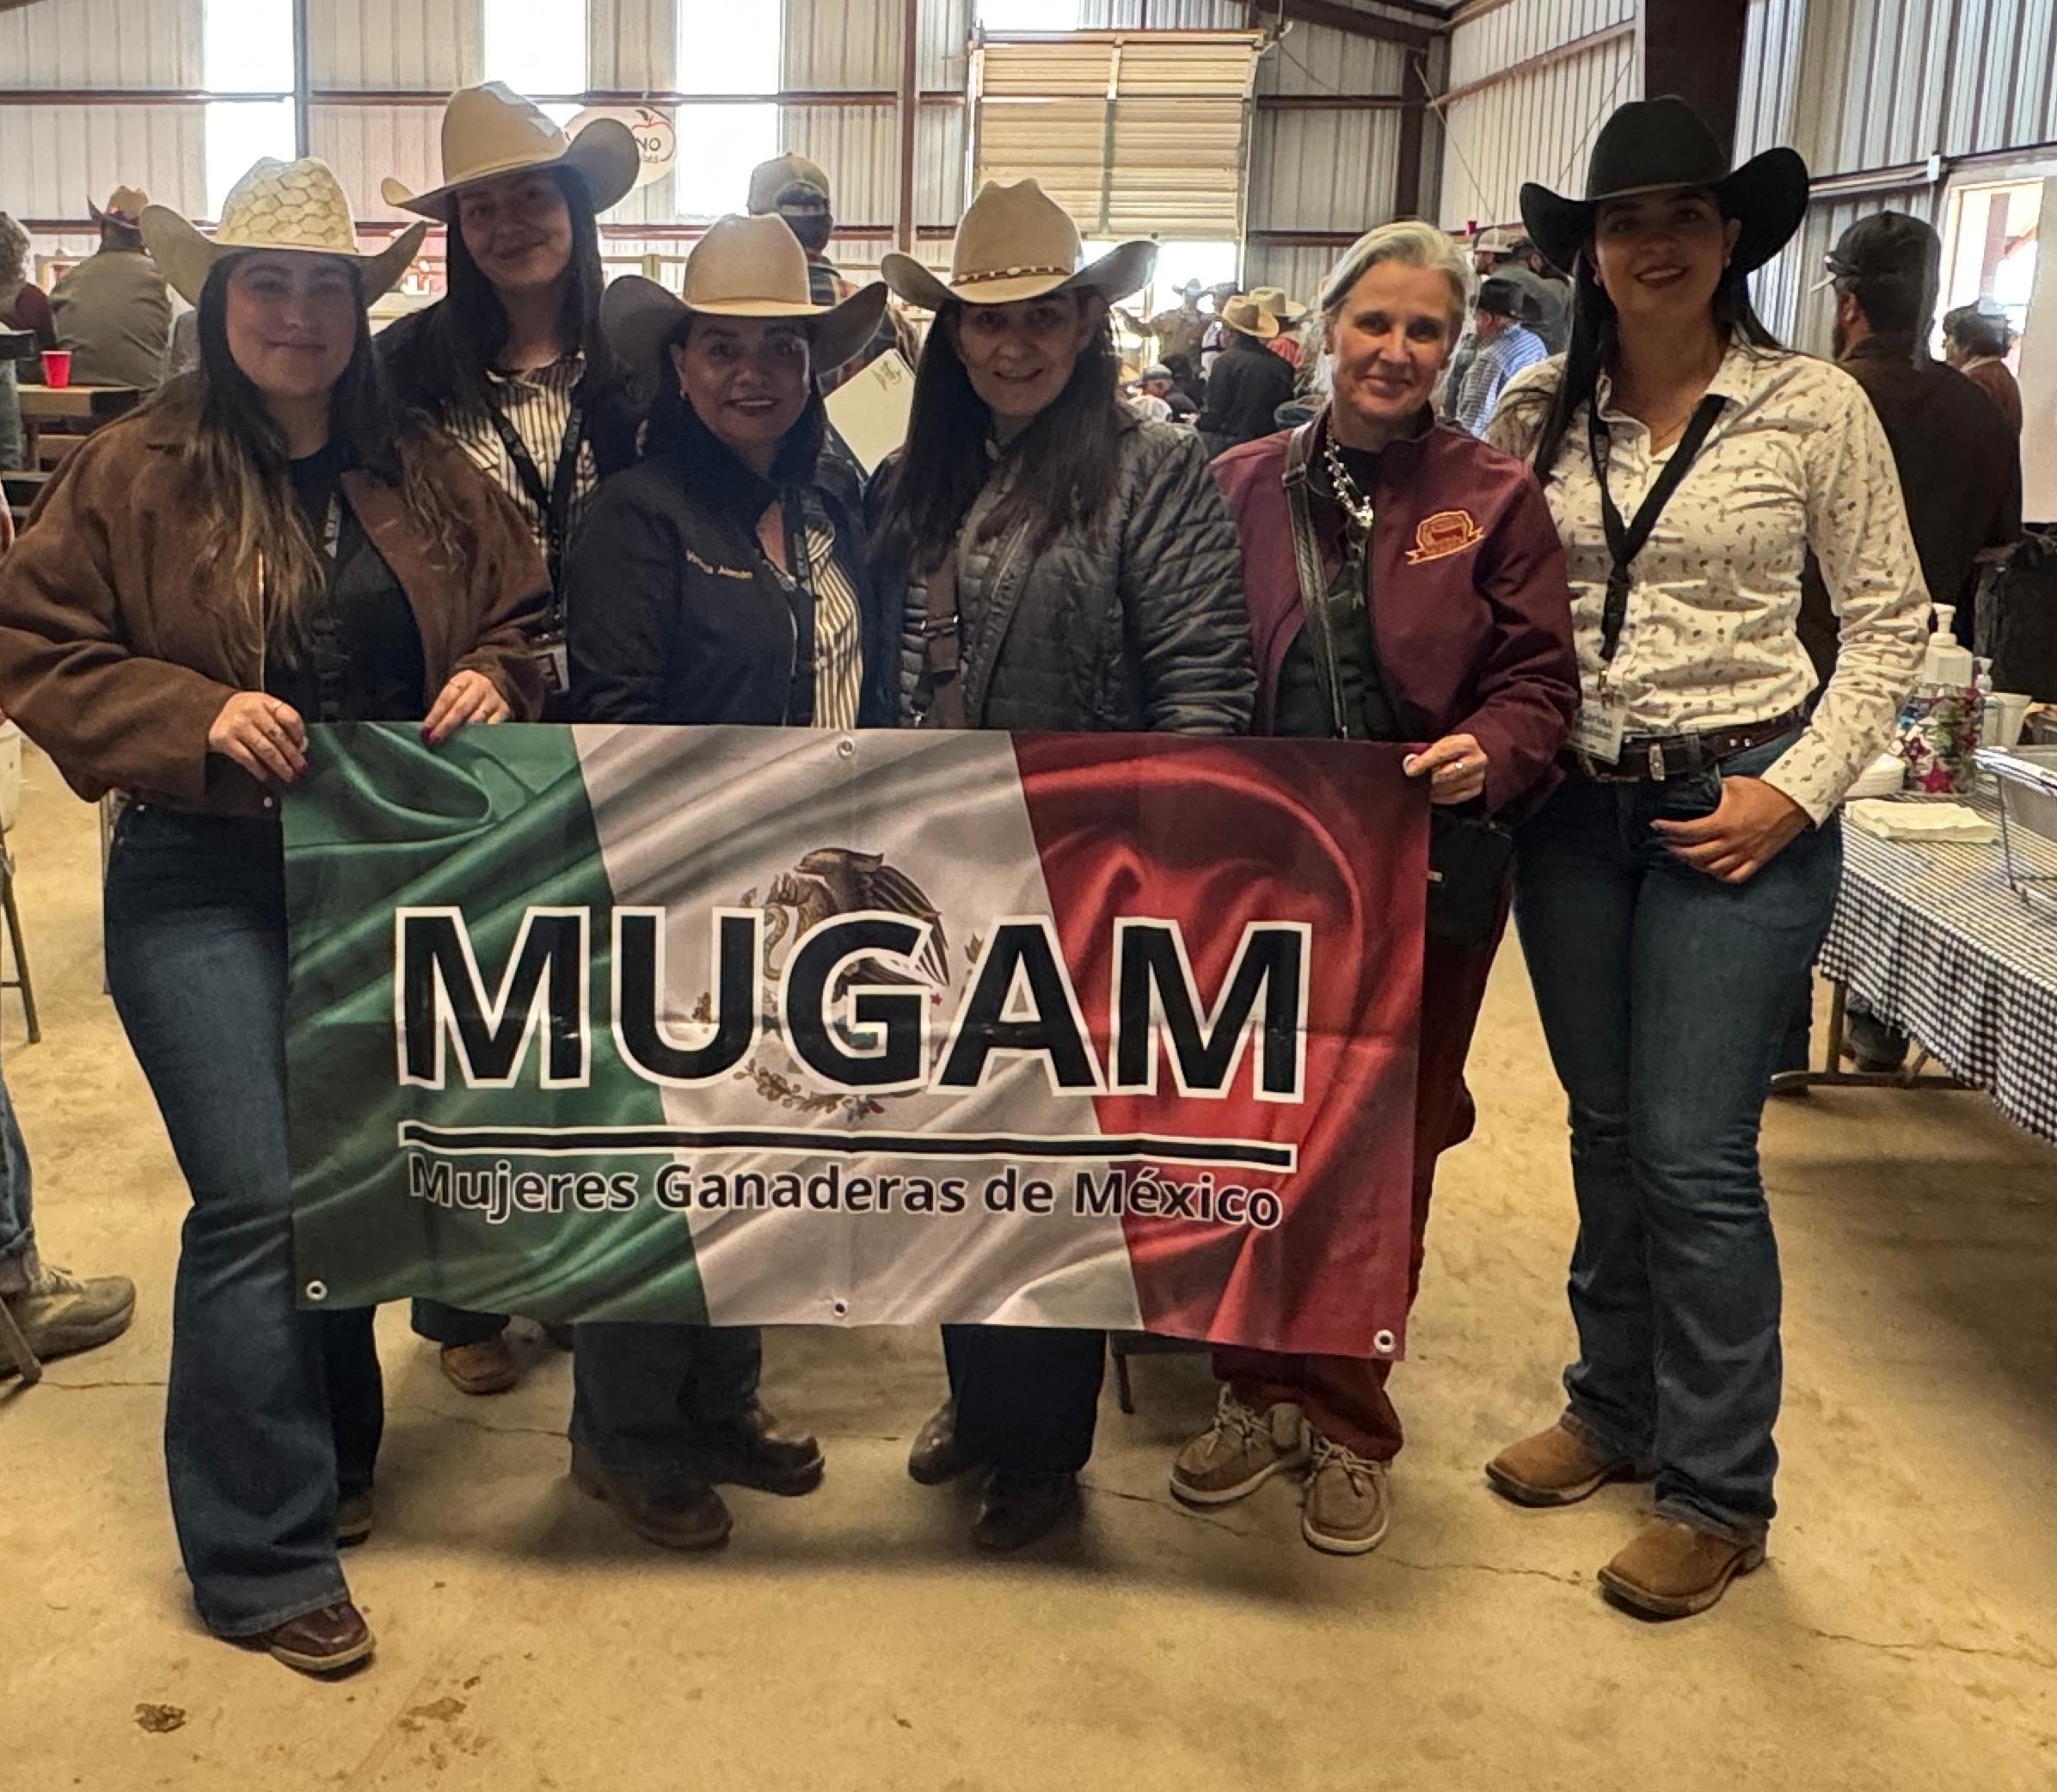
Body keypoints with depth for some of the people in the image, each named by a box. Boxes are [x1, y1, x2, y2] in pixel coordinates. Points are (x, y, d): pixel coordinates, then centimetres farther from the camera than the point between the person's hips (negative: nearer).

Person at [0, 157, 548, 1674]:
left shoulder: (421, 473, 5)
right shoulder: (135, 473, -5)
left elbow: (520, 614, 14)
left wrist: (492, 679, -8)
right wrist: (196, 715, -20)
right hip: (205, 889, -4)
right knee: (258, 1206, -7)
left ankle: (328, 1454, 37)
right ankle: (264, 1559, 7)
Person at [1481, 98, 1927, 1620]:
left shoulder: (1815, 408, -6)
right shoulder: (1540, 410, 2)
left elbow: (1893, 622, -2)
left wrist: (1798, 792, -10)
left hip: (1737, 813, -4)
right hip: (1574, 806, 4)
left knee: (1694, 1154, -4)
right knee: (1605, 1130, 14)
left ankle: (1719, 1495, 12)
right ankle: (1616, 1410, 32)